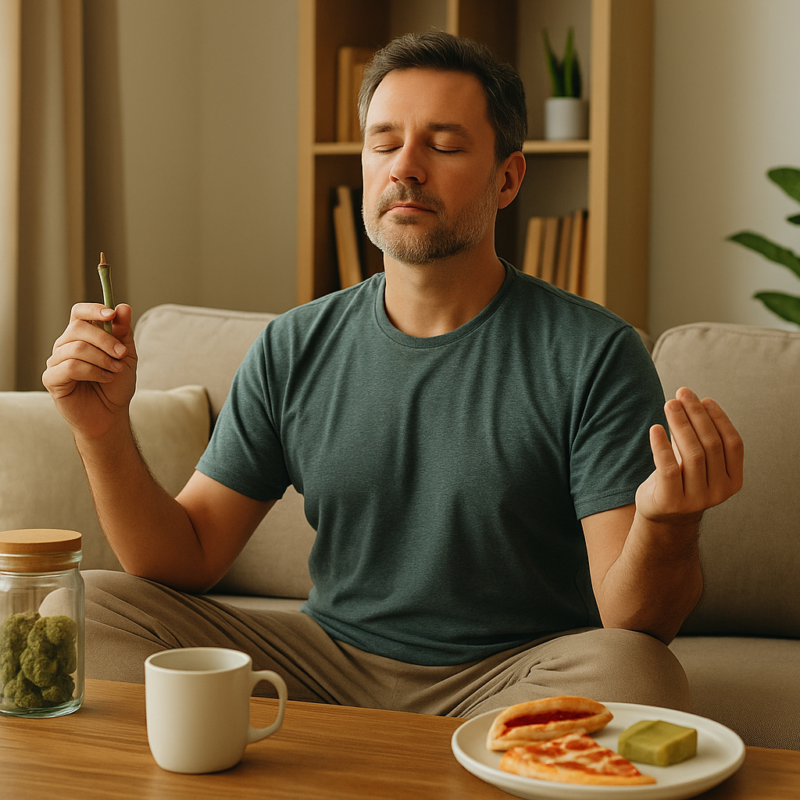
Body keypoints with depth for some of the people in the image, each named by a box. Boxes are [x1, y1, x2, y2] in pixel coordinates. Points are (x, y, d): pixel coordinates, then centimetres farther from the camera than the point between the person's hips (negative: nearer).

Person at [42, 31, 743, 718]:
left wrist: (666, 528, -38)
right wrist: (105, 430, -13)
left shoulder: (593, 355, -10)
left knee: (632, 670, -35)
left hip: (513, 673, -2)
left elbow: (633, 620, -14)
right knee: (87, 607, -11)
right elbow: (187, 557, 4)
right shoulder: (293, 350, 3)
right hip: (330, 662, 3)